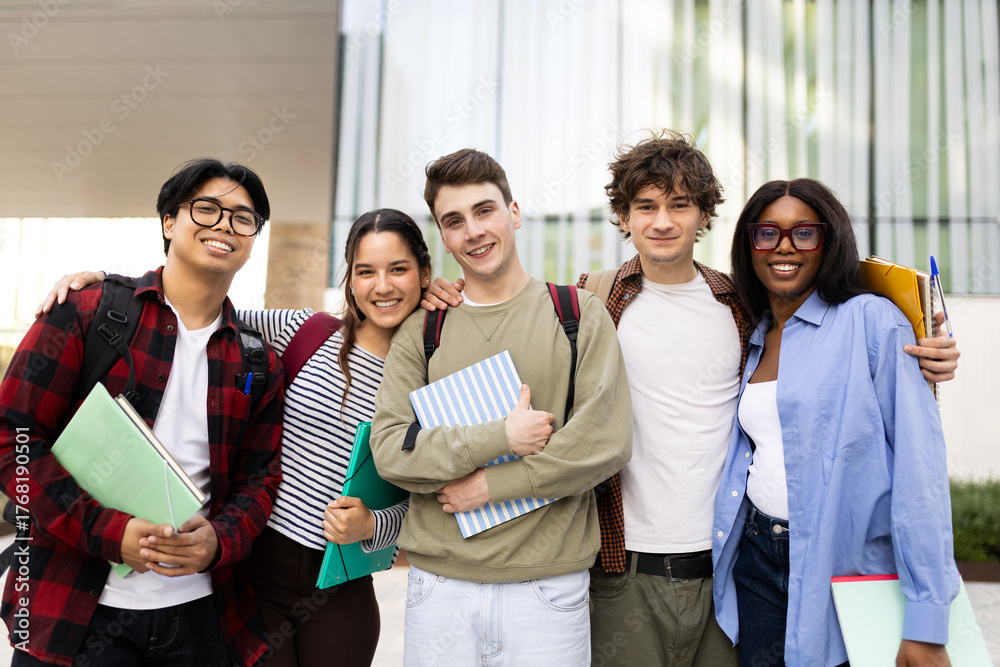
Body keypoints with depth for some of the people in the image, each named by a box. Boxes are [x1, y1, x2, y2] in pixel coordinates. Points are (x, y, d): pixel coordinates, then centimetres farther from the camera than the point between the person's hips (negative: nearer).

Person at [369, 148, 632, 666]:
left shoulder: (581, 315, 0)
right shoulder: (420, 332, 4)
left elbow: (606, 441, -9)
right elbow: (390, 449, -6)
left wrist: (491, 485, -11)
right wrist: (500, 437, -16)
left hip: (550, 583, -1)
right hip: (439, 581, 2)